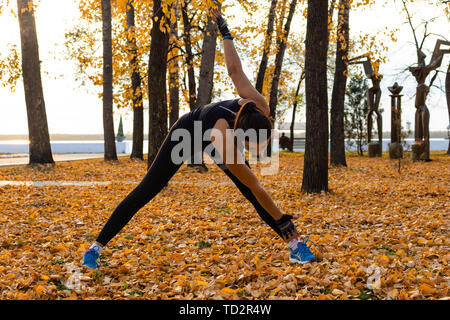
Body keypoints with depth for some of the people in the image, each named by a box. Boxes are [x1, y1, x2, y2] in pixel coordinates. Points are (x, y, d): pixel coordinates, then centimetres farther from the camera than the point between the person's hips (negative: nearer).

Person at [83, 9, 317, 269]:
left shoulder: (261, 108, -33)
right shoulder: (226, 143, -46)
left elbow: (235, 69, -19)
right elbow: (256, 187, -37)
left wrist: (226, 33, -2)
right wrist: (282, 221, -28)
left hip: (216, 134, 5)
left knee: (252, 196, -6)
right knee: (144, 193, -3)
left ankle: (296, 246, 1)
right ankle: (97, 247, 7)